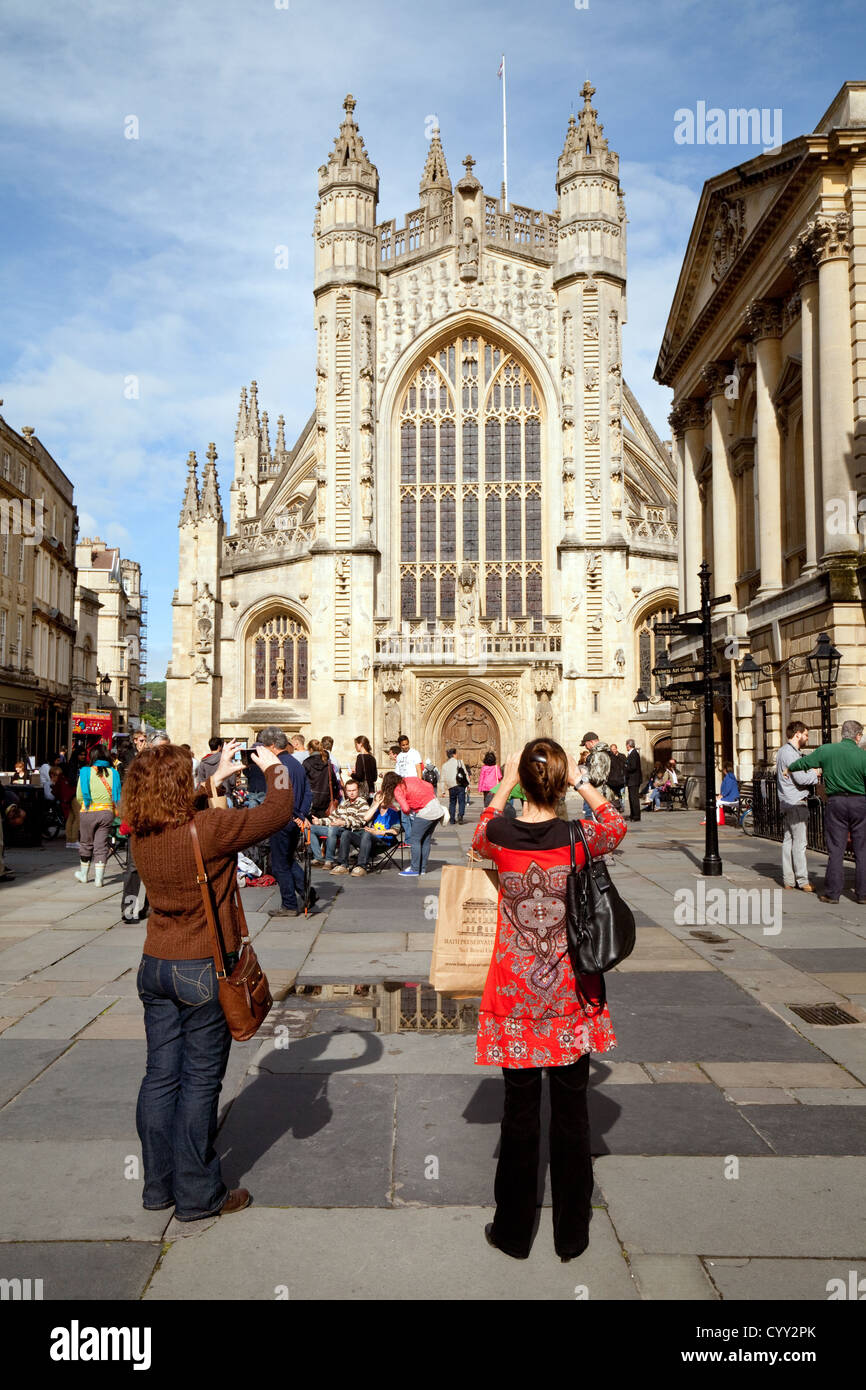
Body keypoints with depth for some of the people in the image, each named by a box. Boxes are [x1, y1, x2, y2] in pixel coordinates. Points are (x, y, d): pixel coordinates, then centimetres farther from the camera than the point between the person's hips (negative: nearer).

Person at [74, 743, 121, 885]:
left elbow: (79, 796, -3)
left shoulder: (86, 772, -5)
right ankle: (99, 877, 2)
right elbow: (117, 795, -1)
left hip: (89, 812, -1)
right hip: (107, 811, 1)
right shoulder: (113, 773, -1)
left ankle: (83, 874, 29)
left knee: (86, 843, 15)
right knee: (101, 844, 5)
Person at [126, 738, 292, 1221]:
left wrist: (218, 778, 25)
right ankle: (198, 1194, 16)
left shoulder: (142, 835, -1)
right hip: (204, 969, -6)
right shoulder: (210, 828, -21)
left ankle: (158, 1186, 26)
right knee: (200, 1081, 4)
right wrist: (273, 767, 7)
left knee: (161, 1076, 14)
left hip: (156, 966, 6)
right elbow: (278, 812, -10)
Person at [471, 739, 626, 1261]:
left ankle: (514, 1232, 27)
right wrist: (582, 781, 6)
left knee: (520, 1113, 13)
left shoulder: (501, 836, -11)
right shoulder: (580, 837, -13)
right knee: (572, 1114, 12)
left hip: (516, 1000, 1)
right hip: (570, 998, -1)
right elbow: (617, 826, 10)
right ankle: (572, 1235, 26)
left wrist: (506, 781, 14)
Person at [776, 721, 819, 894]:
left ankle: (788, 879, 13)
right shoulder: (789, 752, -14)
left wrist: (811, 772, 6)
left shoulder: (784, 751, 19)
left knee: (788, 840, 10)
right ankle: (802, 880, -5)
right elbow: (801, 779, -20)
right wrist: (815, 773, -3)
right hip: (796, 802, -10)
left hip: (787, 802, 10)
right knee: (799, 842, -7)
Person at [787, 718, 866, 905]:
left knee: (836, 849, 6)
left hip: (836, 803, 1)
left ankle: (832, 892, 7)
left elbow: (803, 763, 7)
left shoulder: (826, 750, -3)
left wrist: (789, 769, 26)